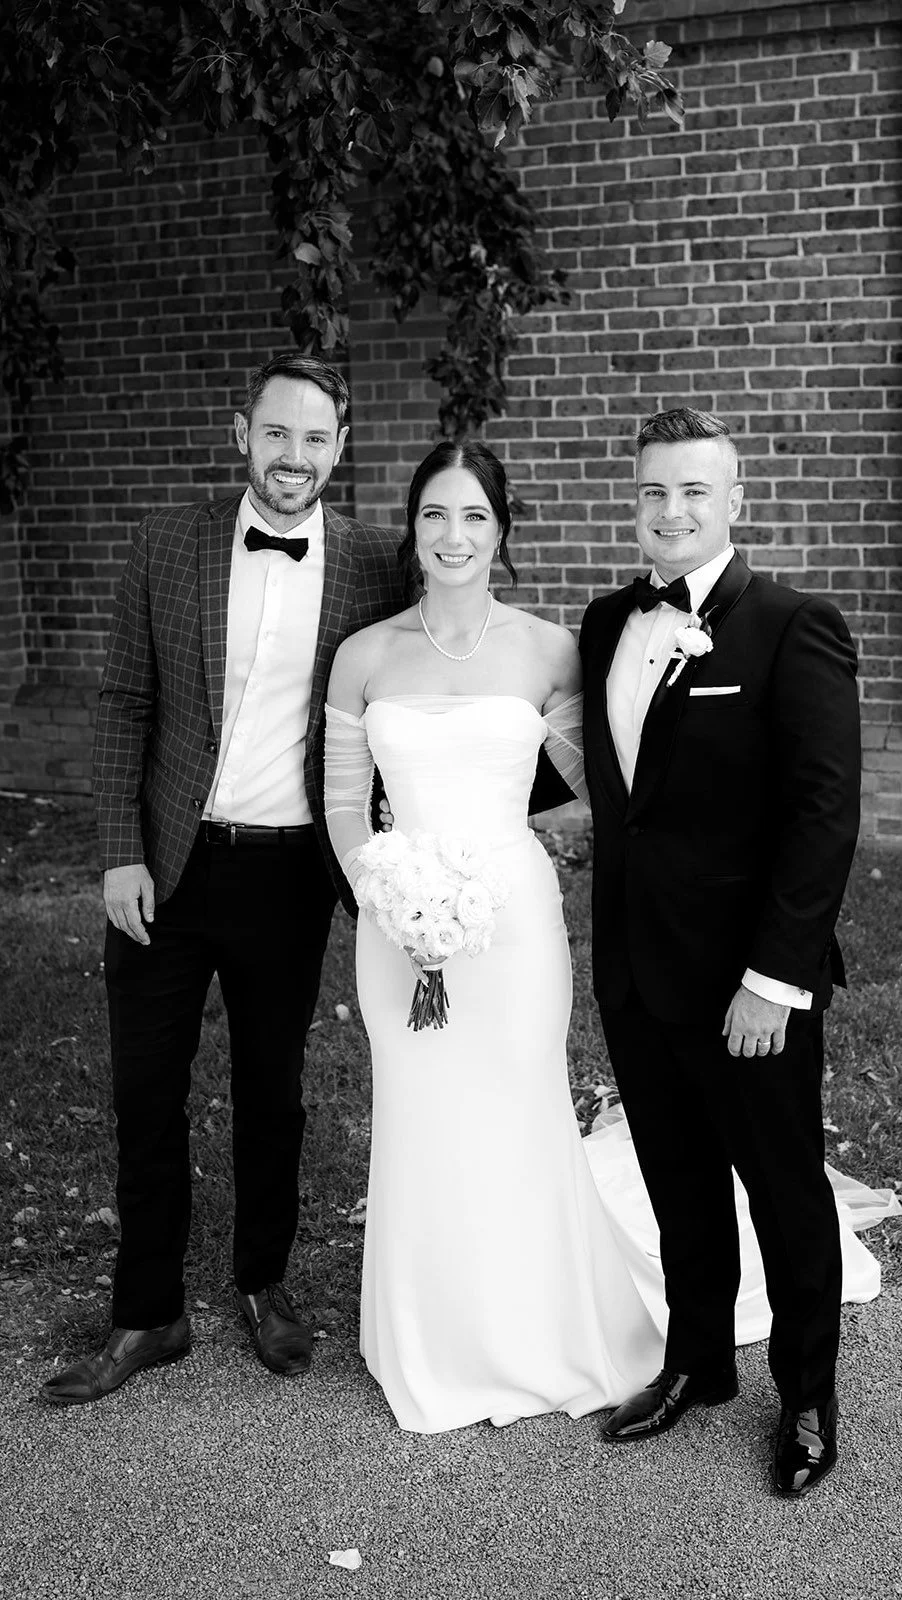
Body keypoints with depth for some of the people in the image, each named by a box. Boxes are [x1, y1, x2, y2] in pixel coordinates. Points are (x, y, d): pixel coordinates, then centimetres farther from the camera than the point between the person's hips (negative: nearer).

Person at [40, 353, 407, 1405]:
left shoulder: (373, 565, -3)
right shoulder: (168, 544, -1)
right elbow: (123, 705, 1)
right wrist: (120, 853, -6)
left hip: (288, 875, 0)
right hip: (166, 869, 1)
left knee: (271, 1094, 15)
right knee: (146, 1100, 9)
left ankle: (263, 1283, 36)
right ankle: (147, 1315, 25)